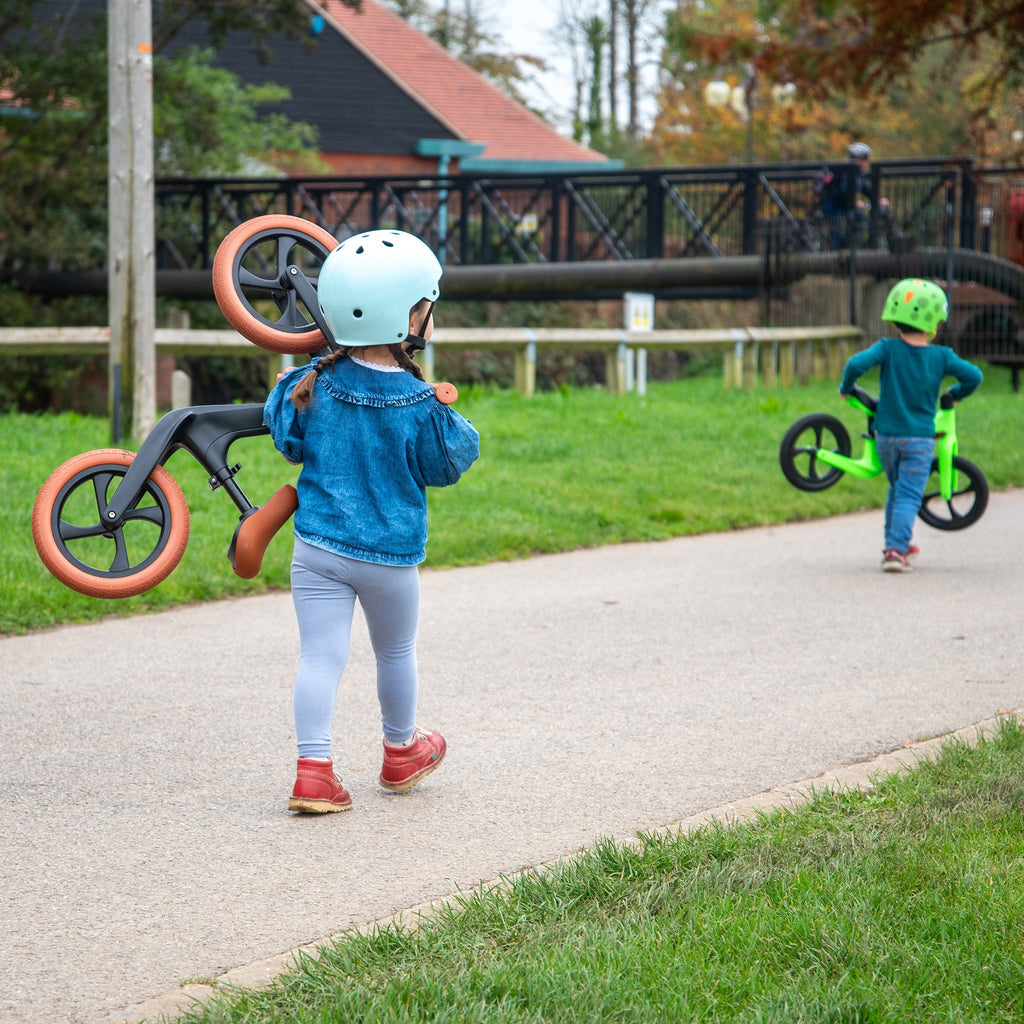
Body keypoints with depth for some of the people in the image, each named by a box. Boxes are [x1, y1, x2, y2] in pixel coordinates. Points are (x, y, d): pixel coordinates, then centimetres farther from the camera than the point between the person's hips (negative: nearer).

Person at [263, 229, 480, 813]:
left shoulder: (315, 384, -6)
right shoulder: (420, 405, -16)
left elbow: (287, 439, 8)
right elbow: (447, 463, -3)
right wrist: (451, 423, 13)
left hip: (319, 546, 2)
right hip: (391, 554, -2)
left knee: (321, 655, 0)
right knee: (396, 653, 19)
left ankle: (314, 768, -10)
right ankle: (402, 753, 38)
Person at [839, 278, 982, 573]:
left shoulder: (888, 349, -8)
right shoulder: (941, 356, -6)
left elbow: (857, 363, -21)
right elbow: (973, 375, -6)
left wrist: (846, 388, -2)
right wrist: (956, 394, 14)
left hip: (886, 436, 2)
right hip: (919, 438, -2)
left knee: (897, 490, 22)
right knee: (909, 495, -4)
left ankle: (896, 542, 28)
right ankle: (896, 549, -18)